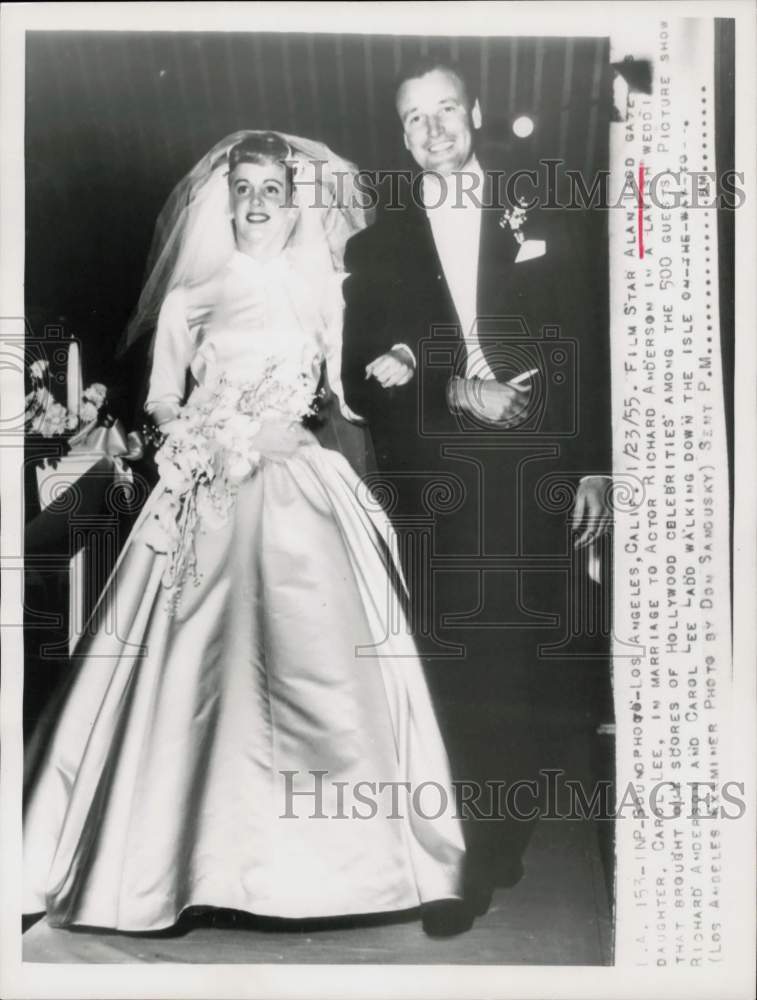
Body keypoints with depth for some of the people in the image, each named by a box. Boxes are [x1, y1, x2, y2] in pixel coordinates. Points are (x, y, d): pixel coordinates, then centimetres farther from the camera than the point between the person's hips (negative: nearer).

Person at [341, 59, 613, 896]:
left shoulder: (544, 228, 11)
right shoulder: (375, 248, 10)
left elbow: (585, 354, 7)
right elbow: (362, 379, 4)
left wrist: (593, 468, 1)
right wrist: (457, 396, -10)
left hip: (535, 485, 0)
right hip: (434, 496, 0)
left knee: (522, 668, 1)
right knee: (453, 667, 3)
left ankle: (505, 835, 19)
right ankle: (467, 845, 23)